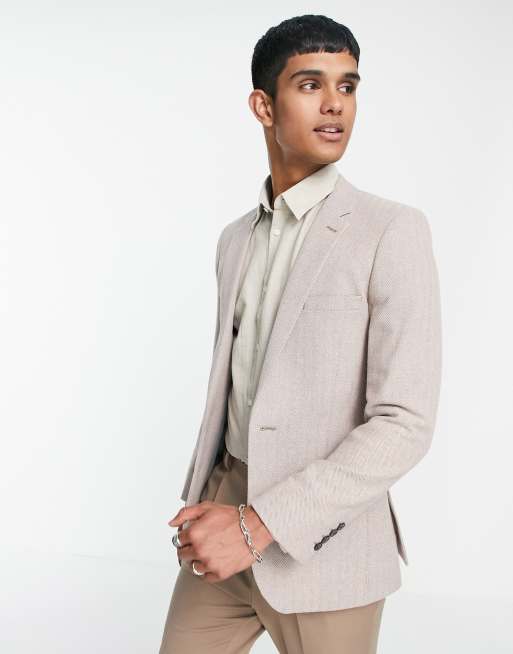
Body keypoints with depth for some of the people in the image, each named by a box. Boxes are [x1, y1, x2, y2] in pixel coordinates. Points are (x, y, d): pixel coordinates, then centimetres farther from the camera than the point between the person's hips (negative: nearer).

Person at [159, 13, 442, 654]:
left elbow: (405, 424, -18)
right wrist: (202, 502, 15)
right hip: (226, 512, 5)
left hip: (322, 541, -5)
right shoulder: (237, 239, 9)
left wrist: (258, 525, -21)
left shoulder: (393, 231, -12)